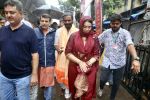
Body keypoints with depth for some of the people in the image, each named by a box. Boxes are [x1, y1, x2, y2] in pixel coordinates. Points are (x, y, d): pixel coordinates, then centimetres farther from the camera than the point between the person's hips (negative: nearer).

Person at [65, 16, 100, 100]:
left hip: (89, 69, 0)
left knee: (88, 93, 8)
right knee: (75, 90, 18)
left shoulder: (94, 38, -4)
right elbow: (68, 53, -7)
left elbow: (96, 55, -3)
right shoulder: (74, 36, -7)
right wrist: (80, 62, -16)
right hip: (74, 68, 0)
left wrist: (88, 64, -19)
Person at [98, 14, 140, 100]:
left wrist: (135, 59, -43)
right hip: (107, 61, 1)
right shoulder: (106, 33, 2)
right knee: (103, 79, -4)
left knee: (116, 83, 11)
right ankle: (101, 88, 33)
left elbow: (130, 44, -27)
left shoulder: (125, 33, -10)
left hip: (119, 63, -1)